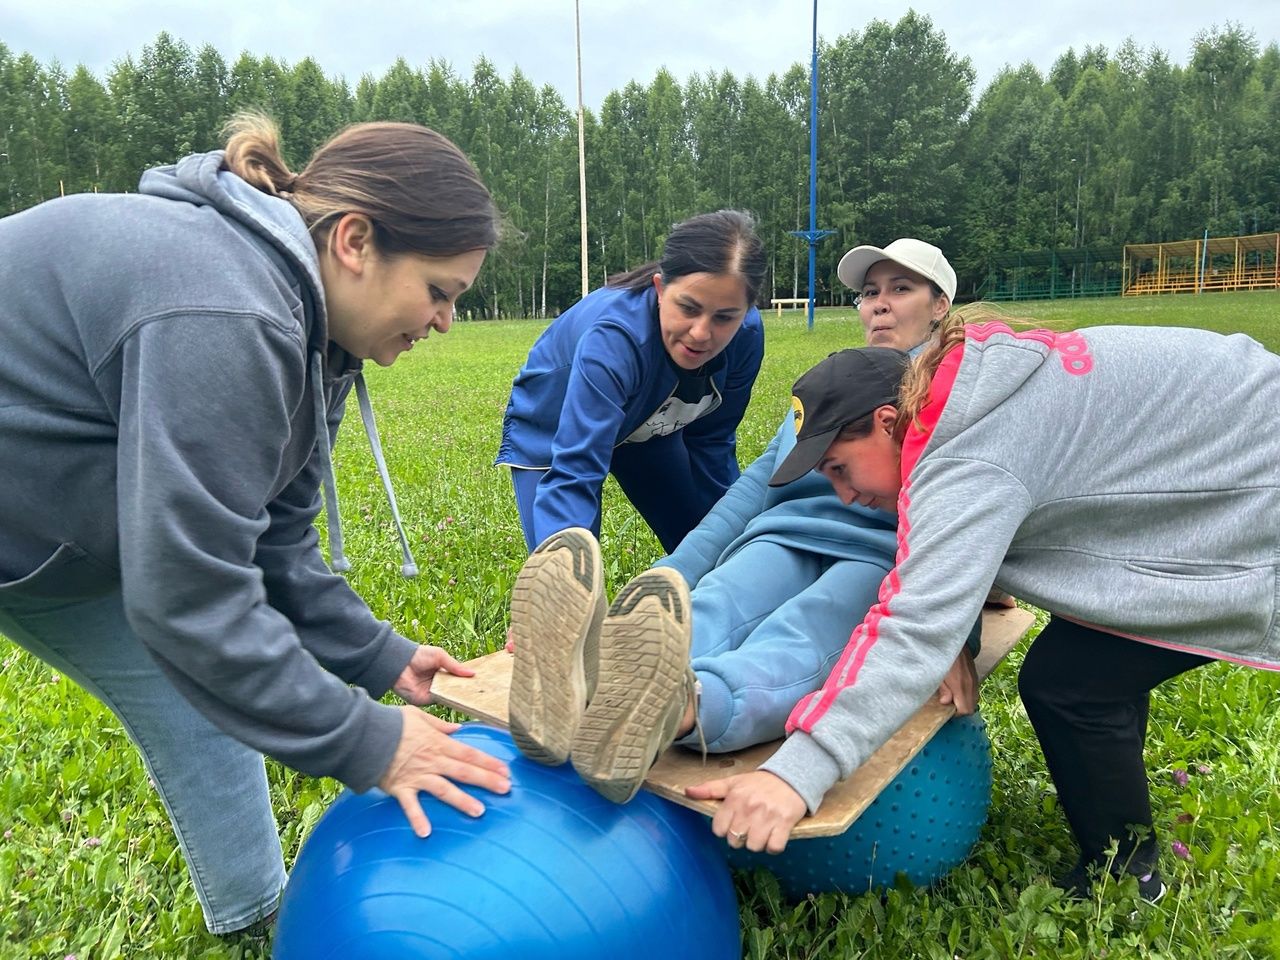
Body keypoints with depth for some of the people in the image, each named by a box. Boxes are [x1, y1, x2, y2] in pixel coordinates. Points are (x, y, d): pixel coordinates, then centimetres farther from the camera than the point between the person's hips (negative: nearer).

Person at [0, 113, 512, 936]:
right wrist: (363, 743, -25)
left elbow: (272, 540, 0)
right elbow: (190, 595, -32)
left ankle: (258, 912, 26)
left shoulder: (300, 317, -4)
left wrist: (380, 658, -3)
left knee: (202, 691, 9)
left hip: (69, 526, 8)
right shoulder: (223, 315, -34)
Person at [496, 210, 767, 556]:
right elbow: (573, 475, -49)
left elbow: (712, 439, -8)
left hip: (647, 429, 5)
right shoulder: (613, 338, -41)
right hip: (551, 433, -5)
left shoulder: (746, 334, -24)